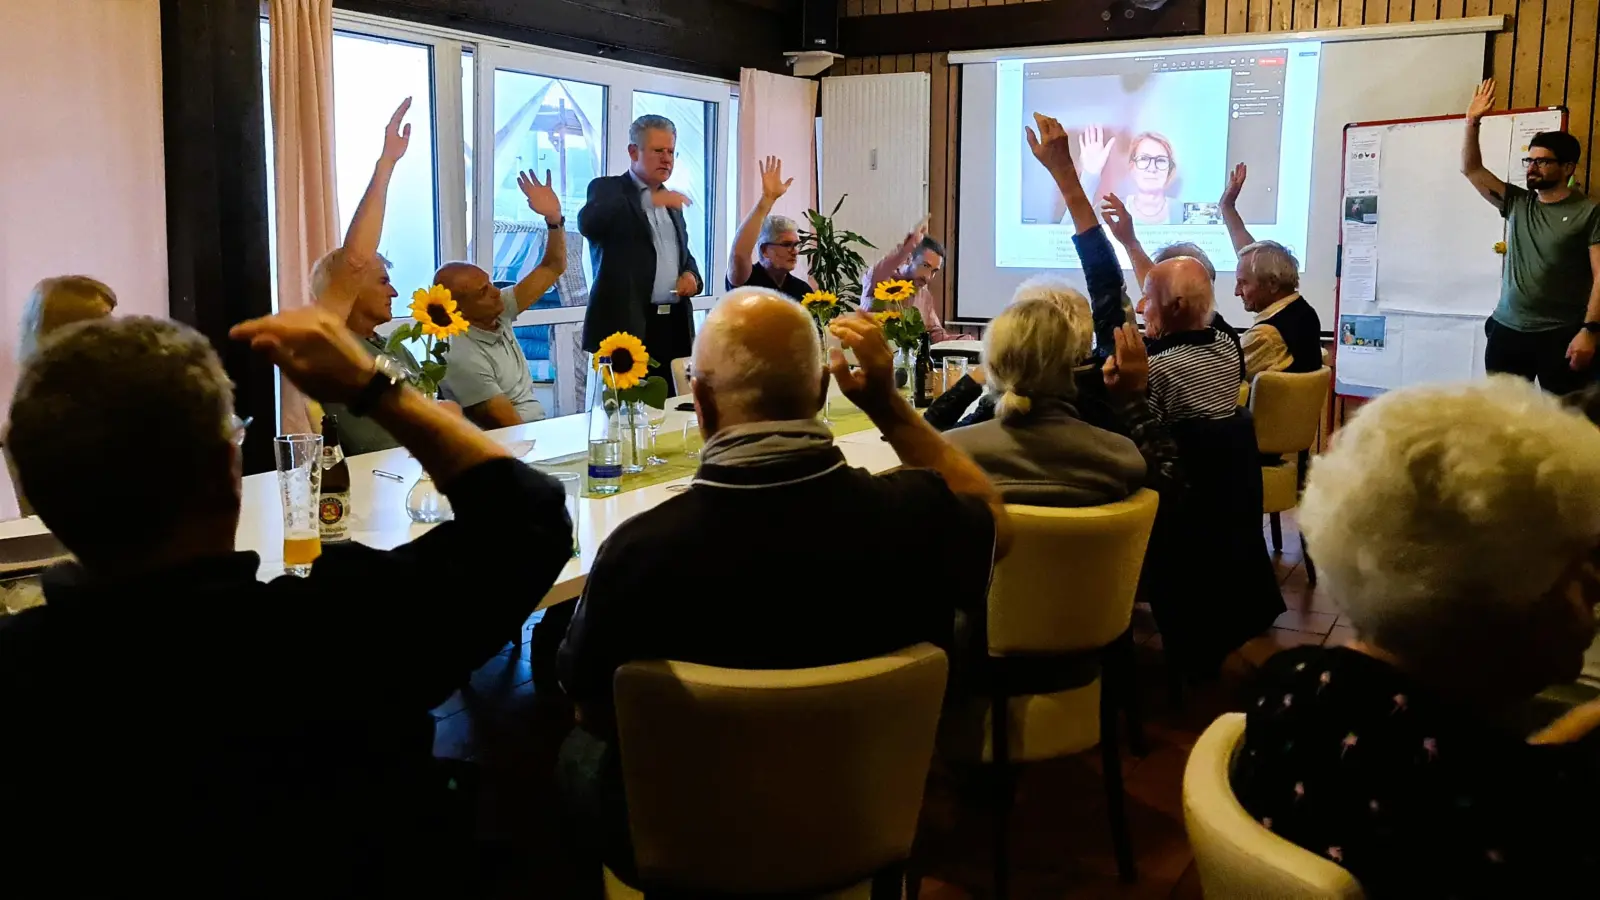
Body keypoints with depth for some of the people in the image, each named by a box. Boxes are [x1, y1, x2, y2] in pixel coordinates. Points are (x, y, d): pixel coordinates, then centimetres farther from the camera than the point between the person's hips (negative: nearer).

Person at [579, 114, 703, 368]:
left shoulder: (670, 200, 21)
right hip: (625, 323, -6)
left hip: (674, 324, 6)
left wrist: (690, 274, 5)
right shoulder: (607, 188, 2)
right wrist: (650, 201, -25)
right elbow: (588, 223, -20)